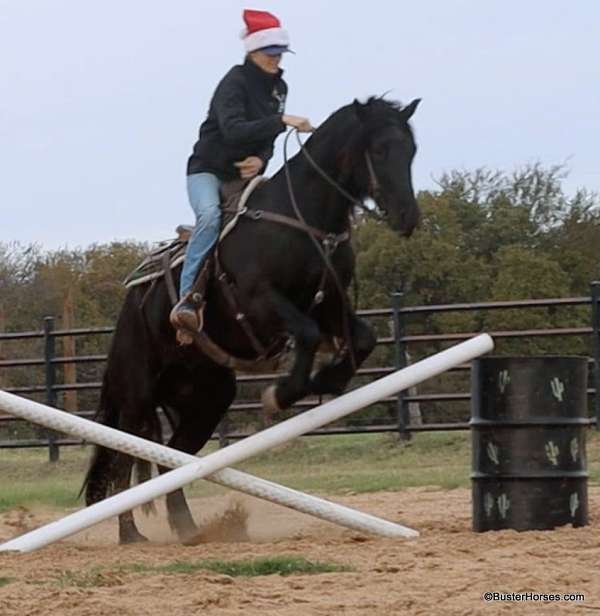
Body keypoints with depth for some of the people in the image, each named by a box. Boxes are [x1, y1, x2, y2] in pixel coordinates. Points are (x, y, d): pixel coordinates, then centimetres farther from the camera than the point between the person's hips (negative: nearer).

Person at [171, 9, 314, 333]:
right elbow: (233, 130, -30)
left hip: (245, 173, 8)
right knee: (210, 216, -34)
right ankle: (186, 299, -38)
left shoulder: (278, 87, 9)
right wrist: (283, 121, -36)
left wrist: (261, 160, -12)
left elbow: (267, 136, 11)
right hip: (208, 170, -8)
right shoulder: (234, 83, -15)